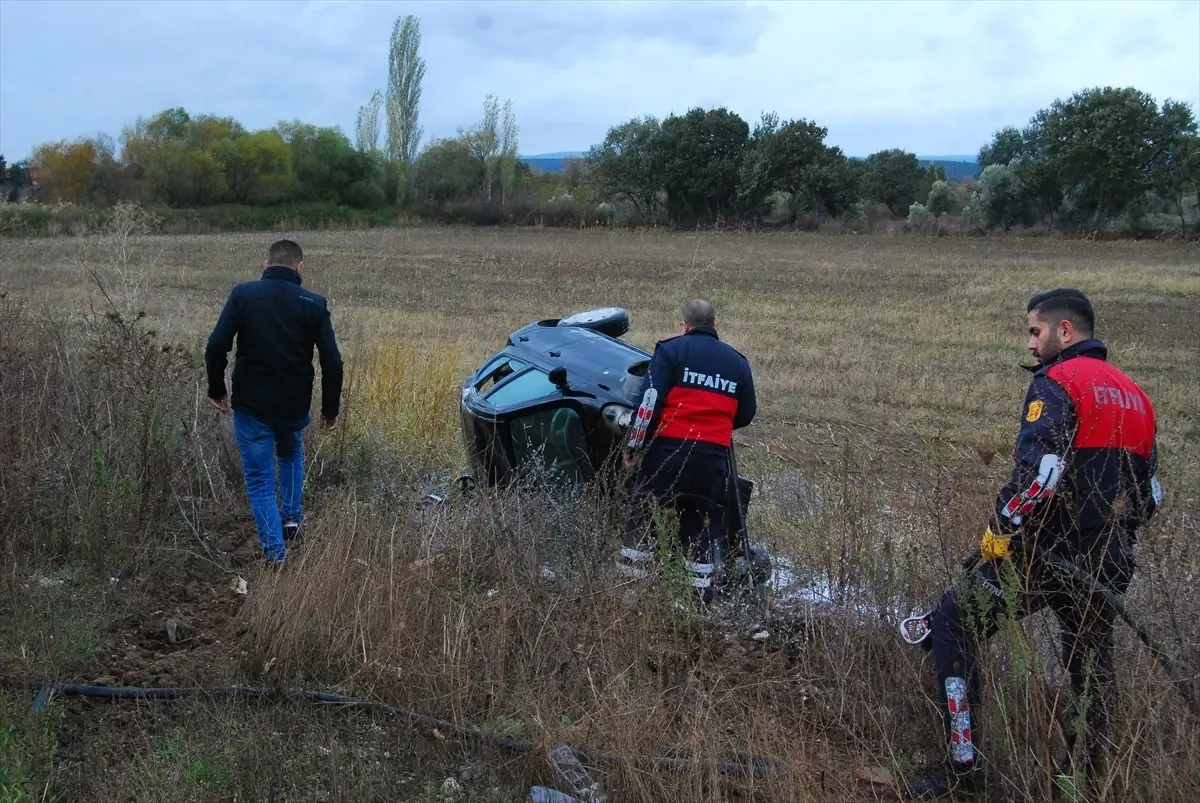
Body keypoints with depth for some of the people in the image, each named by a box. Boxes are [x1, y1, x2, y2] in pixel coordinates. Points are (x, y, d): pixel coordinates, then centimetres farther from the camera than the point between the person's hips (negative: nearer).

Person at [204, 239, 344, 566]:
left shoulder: (243, 294, -5)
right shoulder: (314, 303, -4)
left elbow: (216, 346, -11)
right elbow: (332, 362, -7)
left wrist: (216, 390, 4)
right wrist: (330, 408, 5)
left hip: (251, 405, -1)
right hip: (295, 405, 2)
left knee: (260, 479, 10)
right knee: (291, 456, 33)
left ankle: (276, 553, 4)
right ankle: (292, 516, 27)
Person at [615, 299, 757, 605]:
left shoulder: (671, 349, 1)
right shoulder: (737, 362, 14)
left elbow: (651, 401, -9)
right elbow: (746, 414, 18)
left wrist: (634, 446, -5)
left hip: (669, 447, -3)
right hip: (713, 455, 3)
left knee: (641, 513, 7)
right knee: (704, 526, 11)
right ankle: (702, 598, 15)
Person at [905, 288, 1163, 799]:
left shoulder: (1056, 383, -11)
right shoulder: (1135, 395, 14)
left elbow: (1038, 470, -25)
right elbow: (1149, 492, 18)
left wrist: (1001, 525, -13)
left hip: (1046, 554, -8)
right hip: (1109, 565, 8)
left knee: (953, 623, 2)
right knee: (1091, 665, 19)